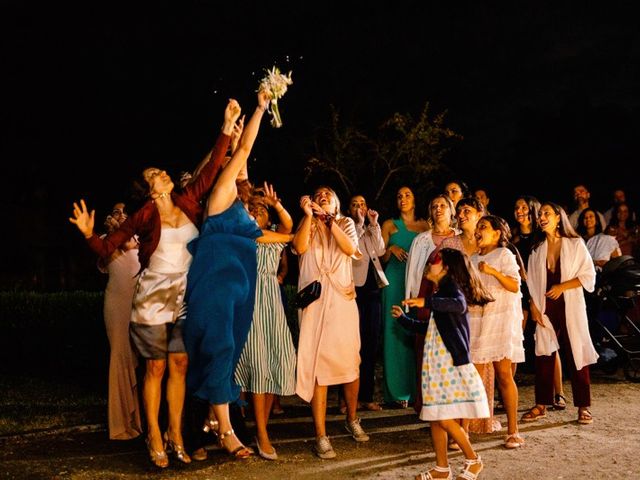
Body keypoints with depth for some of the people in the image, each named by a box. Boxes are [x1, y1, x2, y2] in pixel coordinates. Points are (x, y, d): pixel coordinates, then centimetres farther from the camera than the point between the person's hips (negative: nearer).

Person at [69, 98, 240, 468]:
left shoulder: (187, 202, 3)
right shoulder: (145, 216, -8)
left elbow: (212, 168, 4)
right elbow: (108, 248, -6)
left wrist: (228, 127, 1)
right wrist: (89, 235, -27)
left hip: (184, 298, 4)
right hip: (154, 298, -4)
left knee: (179, 365, 6)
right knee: (156, 368, 2)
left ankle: (176, 436, 15)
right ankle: (154, 438, 12)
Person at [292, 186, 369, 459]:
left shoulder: (345, 223, 15)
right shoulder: (307, 225, 14)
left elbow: (350, 248, -6)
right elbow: (300, 247, -8)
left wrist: (328, 219, -10)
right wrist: (309, 214, -10)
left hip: (343, 298, 1)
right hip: (314, 301, -1)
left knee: (350, 361, 2)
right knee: (317, 364, -7)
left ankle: (352, 419, 26)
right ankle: (321, 436, -3)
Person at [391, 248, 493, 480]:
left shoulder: (452, 287, -8)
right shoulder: (440, 293, 20)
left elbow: (460, 305, -34)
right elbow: (429, 327, 32)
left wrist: (427, 302, -37)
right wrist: (403, 318, 29)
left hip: (452, 364, -9)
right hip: (436, 365, 9)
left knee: (444, 418, -9)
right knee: (434, 417, 10)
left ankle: (473, 460, 9)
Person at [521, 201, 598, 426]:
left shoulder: (575, 244, 0)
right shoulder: (537, 248, 10)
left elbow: (589, 276, -4)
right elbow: (532, 282, 10)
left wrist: (562, 286, -14)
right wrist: (534, 306, -1)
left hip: (570, 307, -3)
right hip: (545, 308, 3)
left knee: (576, 354, -2)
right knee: (543, 355, 3)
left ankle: (583, 407, 8)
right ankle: (541, 405, 12)